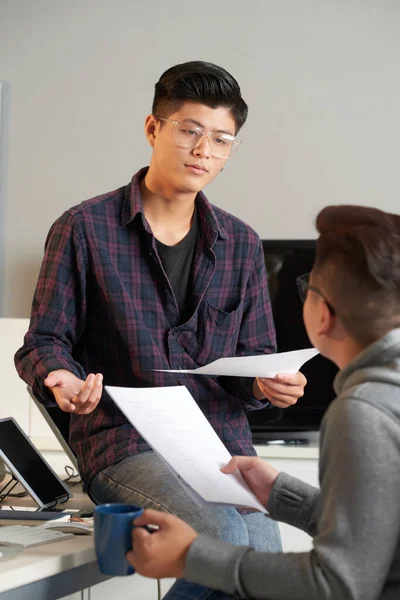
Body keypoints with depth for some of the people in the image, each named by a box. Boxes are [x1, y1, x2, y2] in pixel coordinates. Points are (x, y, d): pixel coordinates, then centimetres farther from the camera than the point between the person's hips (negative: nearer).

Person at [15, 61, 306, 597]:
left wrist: (270, 382, -4)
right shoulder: (84, 229, 3)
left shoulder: (242, 245, 16)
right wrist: (61, 380, -17)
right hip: (123, 443, -4)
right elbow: (43, 343, 5)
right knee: (224, 540, -31)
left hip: (223, 440, 4)